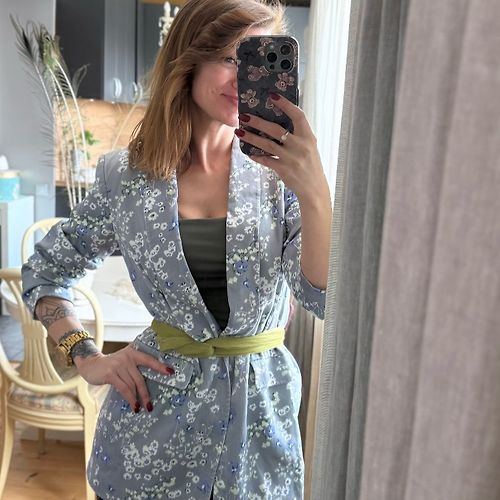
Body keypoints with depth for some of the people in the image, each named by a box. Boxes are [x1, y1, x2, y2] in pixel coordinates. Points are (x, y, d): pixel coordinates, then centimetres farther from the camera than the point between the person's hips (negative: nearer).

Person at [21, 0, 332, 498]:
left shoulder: (280, 170, -7)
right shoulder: (125, 176, -6)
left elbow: (327, 298, -16)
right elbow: (44, 271, 7)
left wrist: (314, 193, -30)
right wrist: (86, 358, -3)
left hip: (259, 410, 1)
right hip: (157, 405, 0)